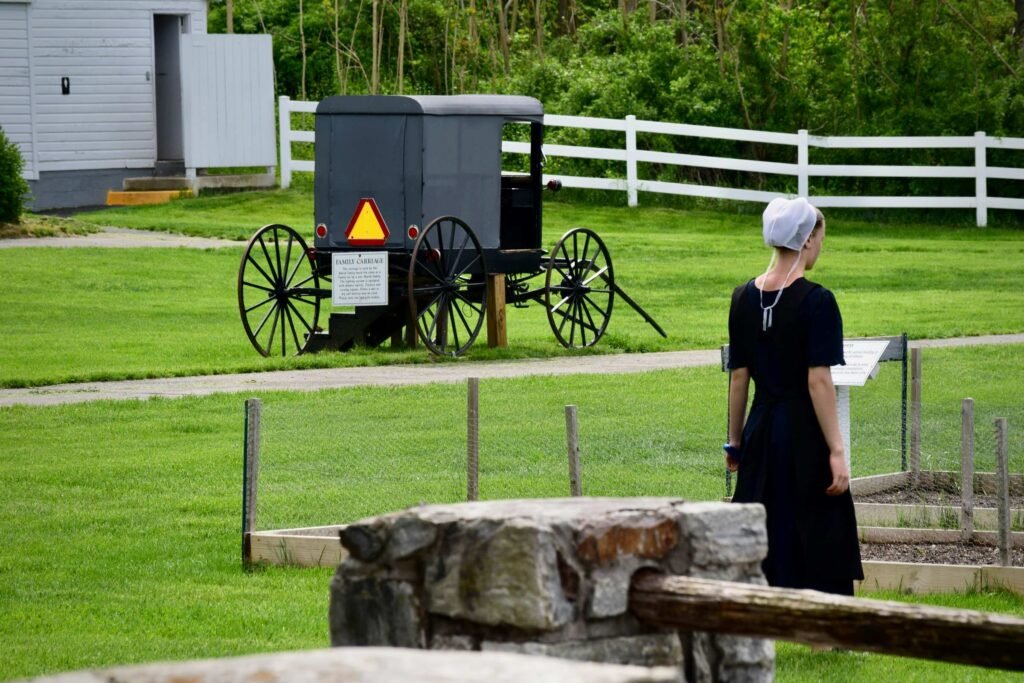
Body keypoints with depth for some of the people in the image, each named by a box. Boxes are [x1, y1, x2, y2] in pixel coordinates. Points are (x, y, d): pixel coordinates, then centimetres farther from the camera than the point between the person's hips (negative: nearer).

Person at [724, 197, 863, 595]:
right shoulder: (816, 302, -13)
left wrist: (735, 441, 16)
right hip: (805, 437, -6)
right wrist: (836, 451, -15)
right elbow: (818, 382, -17)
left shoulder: (744, 298, 4)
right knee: (818, 549, 0)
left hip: (762, 432, 6)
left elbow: (739, 376, 9)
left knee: (762, 550, 11)